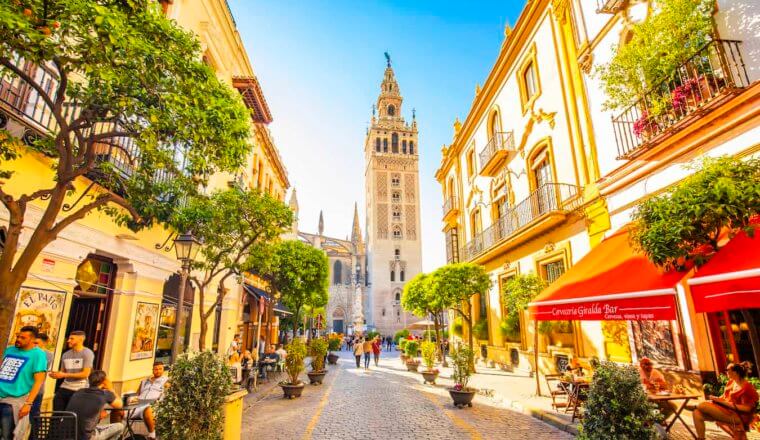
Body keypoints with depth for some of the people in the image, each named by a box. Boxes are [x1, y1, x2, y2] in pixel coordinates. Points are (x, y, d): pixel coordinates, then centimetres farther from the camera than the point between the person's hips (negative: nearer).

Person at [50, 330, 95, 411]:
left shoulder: (87, 353, -9)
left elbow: (85, 374, -15)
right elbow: (63, 372, 15)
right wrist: (56, 374, -7)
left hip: (79, 390, -5)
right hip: (64, 388, 5)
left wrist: (65, 375, -16)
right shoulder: (66, 354, 9)